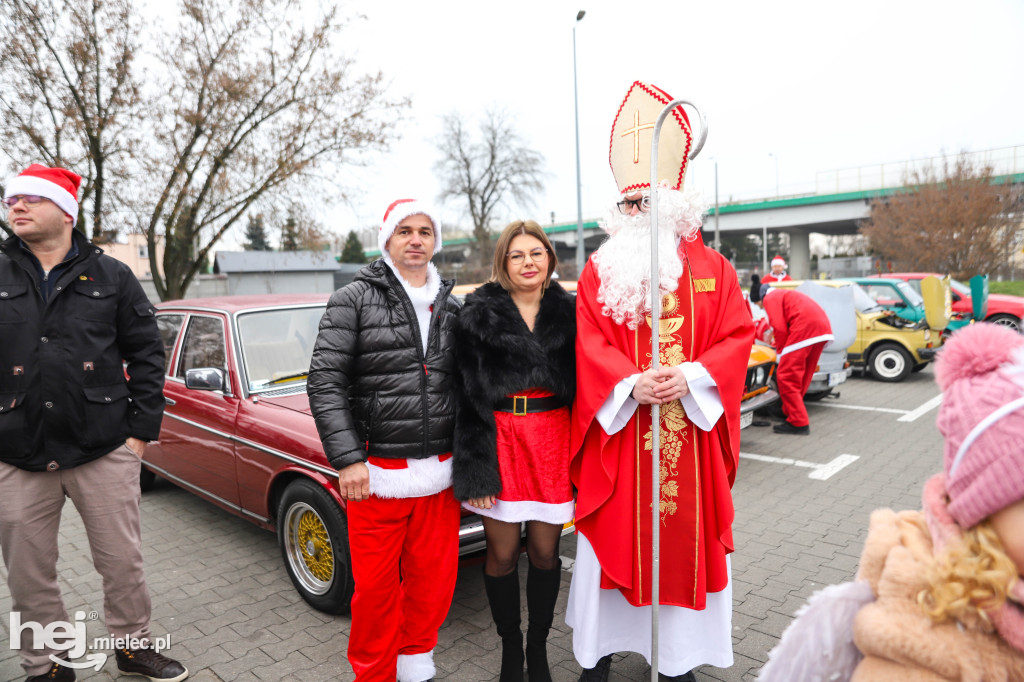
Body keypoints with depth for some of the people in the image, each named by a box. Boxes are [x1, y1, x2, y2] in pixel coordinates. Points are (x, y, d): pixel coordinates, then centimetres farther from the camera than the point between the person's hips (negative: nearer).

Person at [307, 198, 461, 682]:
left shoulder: (450, 308, 10)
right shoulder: (353, 300, -3)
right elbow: (324, 381, -8)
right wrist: (348, 459, -15)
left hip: (440, 474, 4)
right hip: (376, 473, -4)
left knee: (433, 580, 13)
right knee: (376, 586, 7)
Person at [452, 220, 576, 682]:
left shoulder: (568, 312, 5)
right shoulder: (479, 315, -2)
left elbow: (585, 384, 7)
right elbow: (469, 397, -4)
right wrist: (475, 470, -8)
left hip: (554, 441, 2)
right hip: (500, 440, -1)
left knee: (545, 551, 11)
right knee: (502, 553, 9)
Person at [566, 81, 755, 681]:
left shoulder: (712, 269, 7)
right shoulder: (600, 273, 6)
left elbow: (738, 335, -1)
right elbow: (590, 344, -3)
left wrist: (690, 377, -16)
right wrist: (632, 384, -19)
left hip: (691, 430, 1)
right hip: (620, 429, 0)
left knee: (689, 539, 9)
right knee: (613, 537, 6)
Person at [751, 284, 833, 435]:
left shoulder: (770, 298, 6)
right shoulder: (785, 294, 33)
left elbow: (780, 328, -6)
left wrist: (781, 349, 6)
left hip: (804, 329, -9)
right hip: (823, 328, 9)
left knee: (786, 377, -5)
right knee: (802, 376, 20)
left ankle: (798, 423, -5)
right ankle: (789, 413, 32)